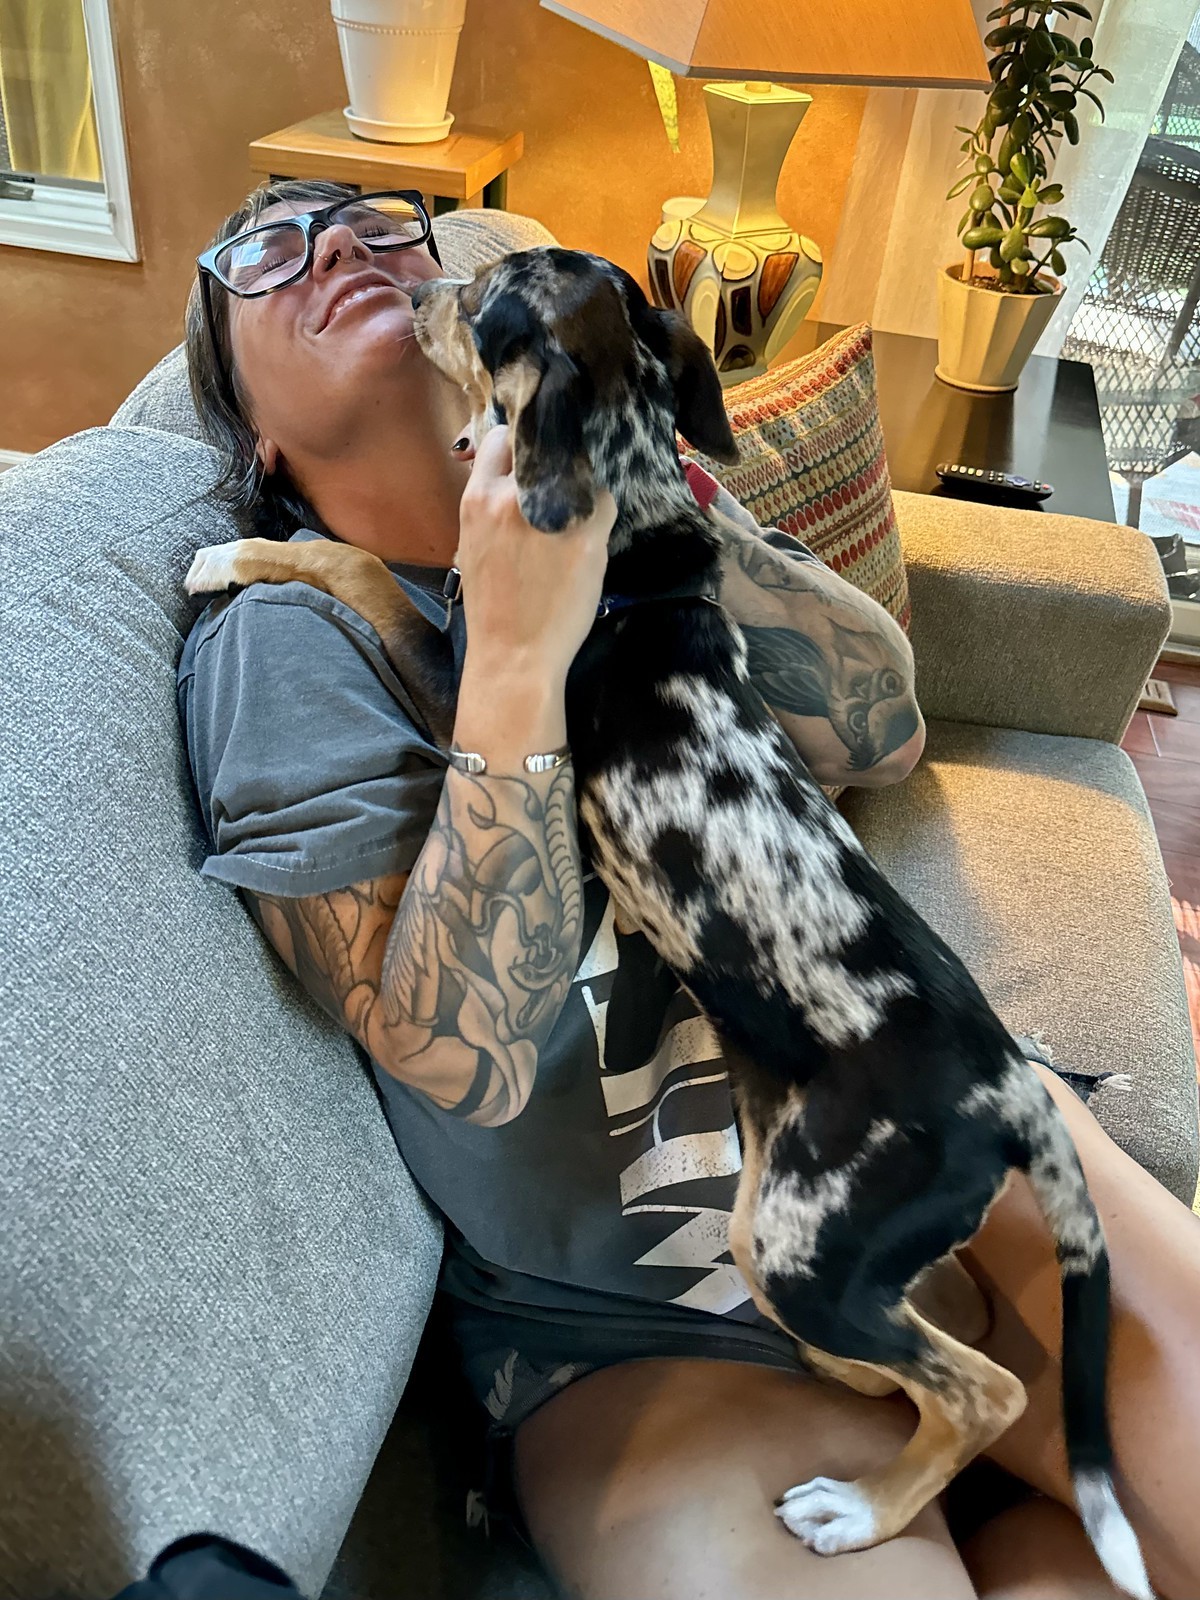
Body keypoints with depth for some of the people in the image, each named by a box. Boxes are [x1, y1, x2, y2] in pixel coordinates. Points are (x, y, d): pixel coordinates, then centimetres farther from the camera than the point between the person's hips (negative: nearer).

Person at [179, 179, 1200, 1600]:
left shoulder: (602, 495, 8)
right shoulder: (279, 646, -8)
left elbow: (884, 730, -2)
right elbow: (468, 1055, -18)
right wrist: (518, 652, -26)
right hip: (641, 1333, -4)